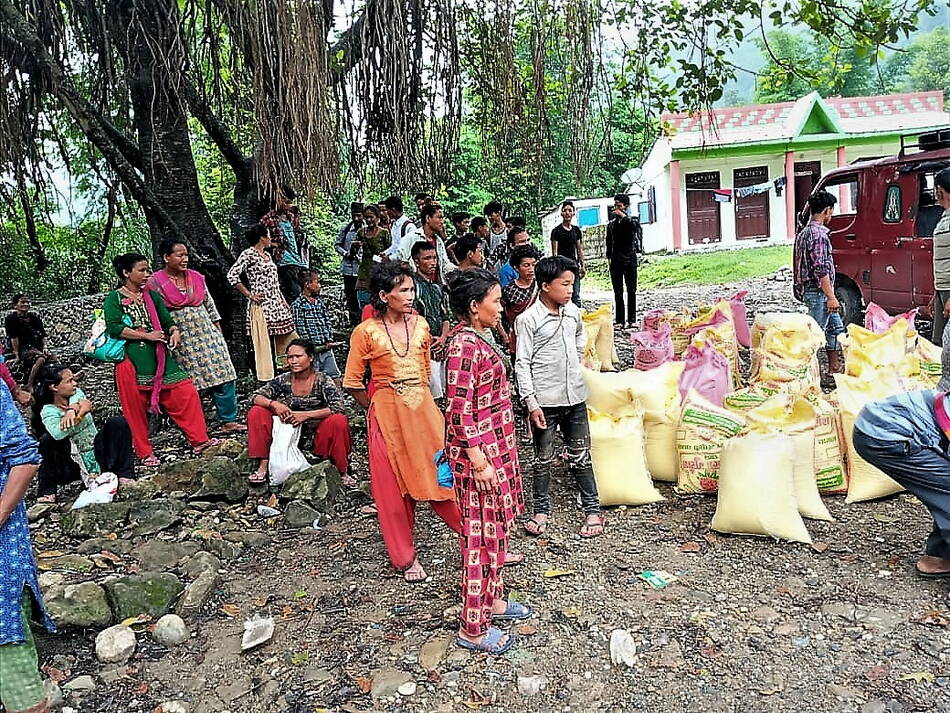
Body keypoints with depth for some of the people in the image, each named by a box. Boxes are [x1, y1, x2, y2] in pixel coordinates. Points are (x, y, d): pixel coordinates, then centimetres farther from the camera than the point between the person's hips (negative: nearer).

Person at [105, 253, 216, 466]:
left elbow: (168, 321, 12)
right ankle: (144, 453, 13)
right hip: (132, 360, -5)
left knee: (186, 393, -3)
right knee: (136, 407, 0)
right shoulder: (114, 298, 0)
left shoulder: (152, 296, 16)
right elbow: (114, 328, -13)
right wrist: (146, 335, -15)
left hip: (159, 357, 5)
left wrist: (175, 331, -11)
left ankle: (199, 440, 4)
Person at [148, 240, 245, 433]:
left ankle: (229, 420, 8)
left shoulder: (196, 277, 9)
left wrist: (217, 328, 16)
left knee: (224, 375, -1)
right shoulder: (155, 283, -4)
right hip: (180, 340, -4)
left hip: (207, 333, 4)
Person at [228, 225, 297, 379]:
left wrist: (283, 301, 15)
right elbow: (232, 275, -15)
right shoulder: (248, 254, -8)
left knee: (285, 338, 9)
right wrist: (249, 294, -13)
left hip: (277, 304, 8)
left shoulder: (266, 255, 17)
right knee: (263, 343, -4)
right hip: (261, 305, -8)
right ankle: (266, 377, 2)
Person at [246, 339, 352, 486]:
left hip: (316, 437, -3)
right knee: (257, 412, -11)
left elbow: (338, 407, -22)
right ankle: (263, 466, -12)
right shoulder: (283, 380, -1)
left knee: (339, 421, -32)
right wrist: (273, 404, -23)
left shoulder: (322, 380, -9)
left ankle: (342, 471, -15)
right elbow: (255, 397, -2)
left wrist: (306, 415, -27)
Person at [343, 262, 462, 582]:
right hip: (387, 415, -3)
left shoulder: (420, 324, 4)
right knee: (394, 489, 7)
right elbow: (352, 382, -1)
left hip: (424, 411, 3)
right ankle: (405, 557, 23)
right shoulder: (366, 332, -8)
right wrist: (378, 409, 7)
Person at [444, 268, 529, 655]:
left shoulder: (478, 338, 9)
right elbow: (460, 410, -23)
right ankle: (473, 629, 13)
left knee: (497, 525, 20)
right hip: (478, 449, -10)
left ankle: (492, 598, 38)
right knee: (481, 532, 0)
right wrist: (479, 460, -23)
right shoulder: (464, 347, -21)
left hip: (496, 443, 10)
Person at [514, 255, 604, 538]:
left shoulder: (573, 311, 4)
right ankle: (541, 511, 25)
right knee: (544, 459, 10)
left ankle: (593, 510, 23)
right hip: (544, 400, -4)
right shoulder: (528, 319, -12)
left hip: (574, 397, 4)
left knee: (580, 456, 12)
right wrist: (531, 403, -16)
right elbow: (522, 364, -13)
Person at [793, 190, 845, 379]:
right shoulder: (818, 234, -18)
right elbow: (821, 269, -23)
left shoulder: (804, 232, 14)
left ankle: (834, 368, 26)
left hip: (810, 291, 11)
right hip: (819, 292, -11)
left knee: (836, 327, 18)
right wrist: (831, 297, -21)